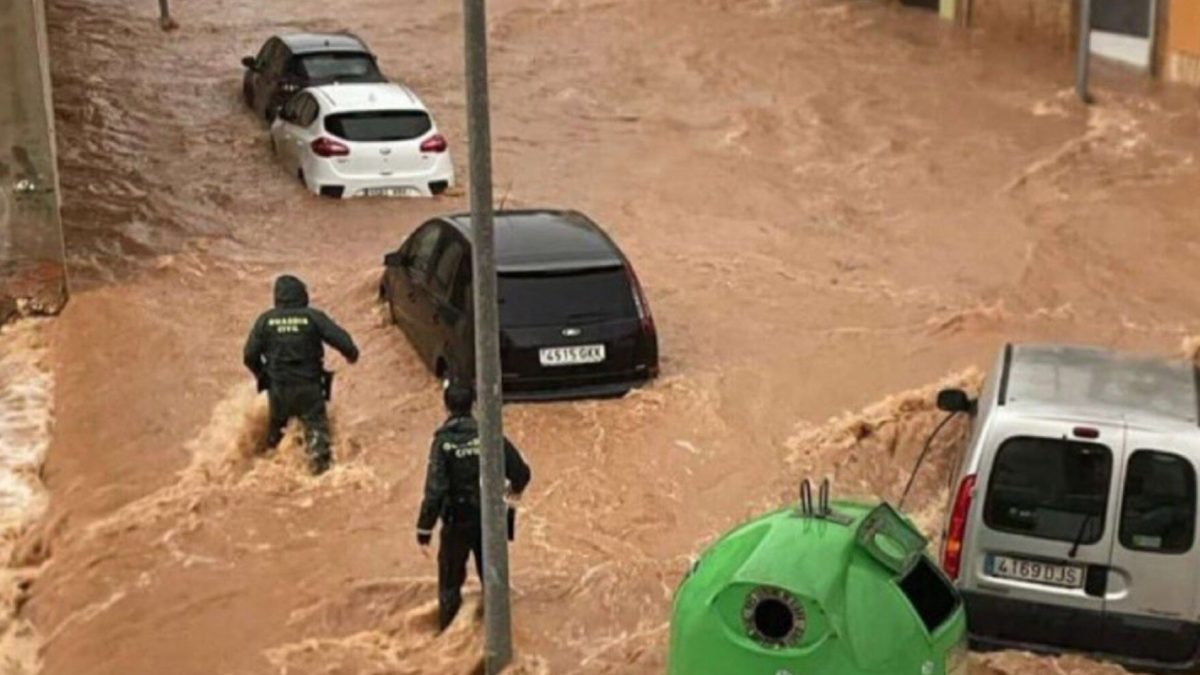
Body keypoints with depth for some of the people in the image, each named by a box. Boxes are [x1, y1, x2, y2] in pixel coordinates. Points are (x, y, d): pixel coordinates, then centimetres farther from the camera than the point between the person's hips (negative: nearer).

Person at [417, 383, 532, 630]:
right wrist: (516, 487, 19)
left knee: (450, 580, 13)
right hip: (489, 518, 3)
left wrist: (425, 526, -15)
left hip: (457, 521, -3)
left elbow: (435, 489, -21)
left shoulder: (444, 441, -15)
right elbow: (521, 471, -5)